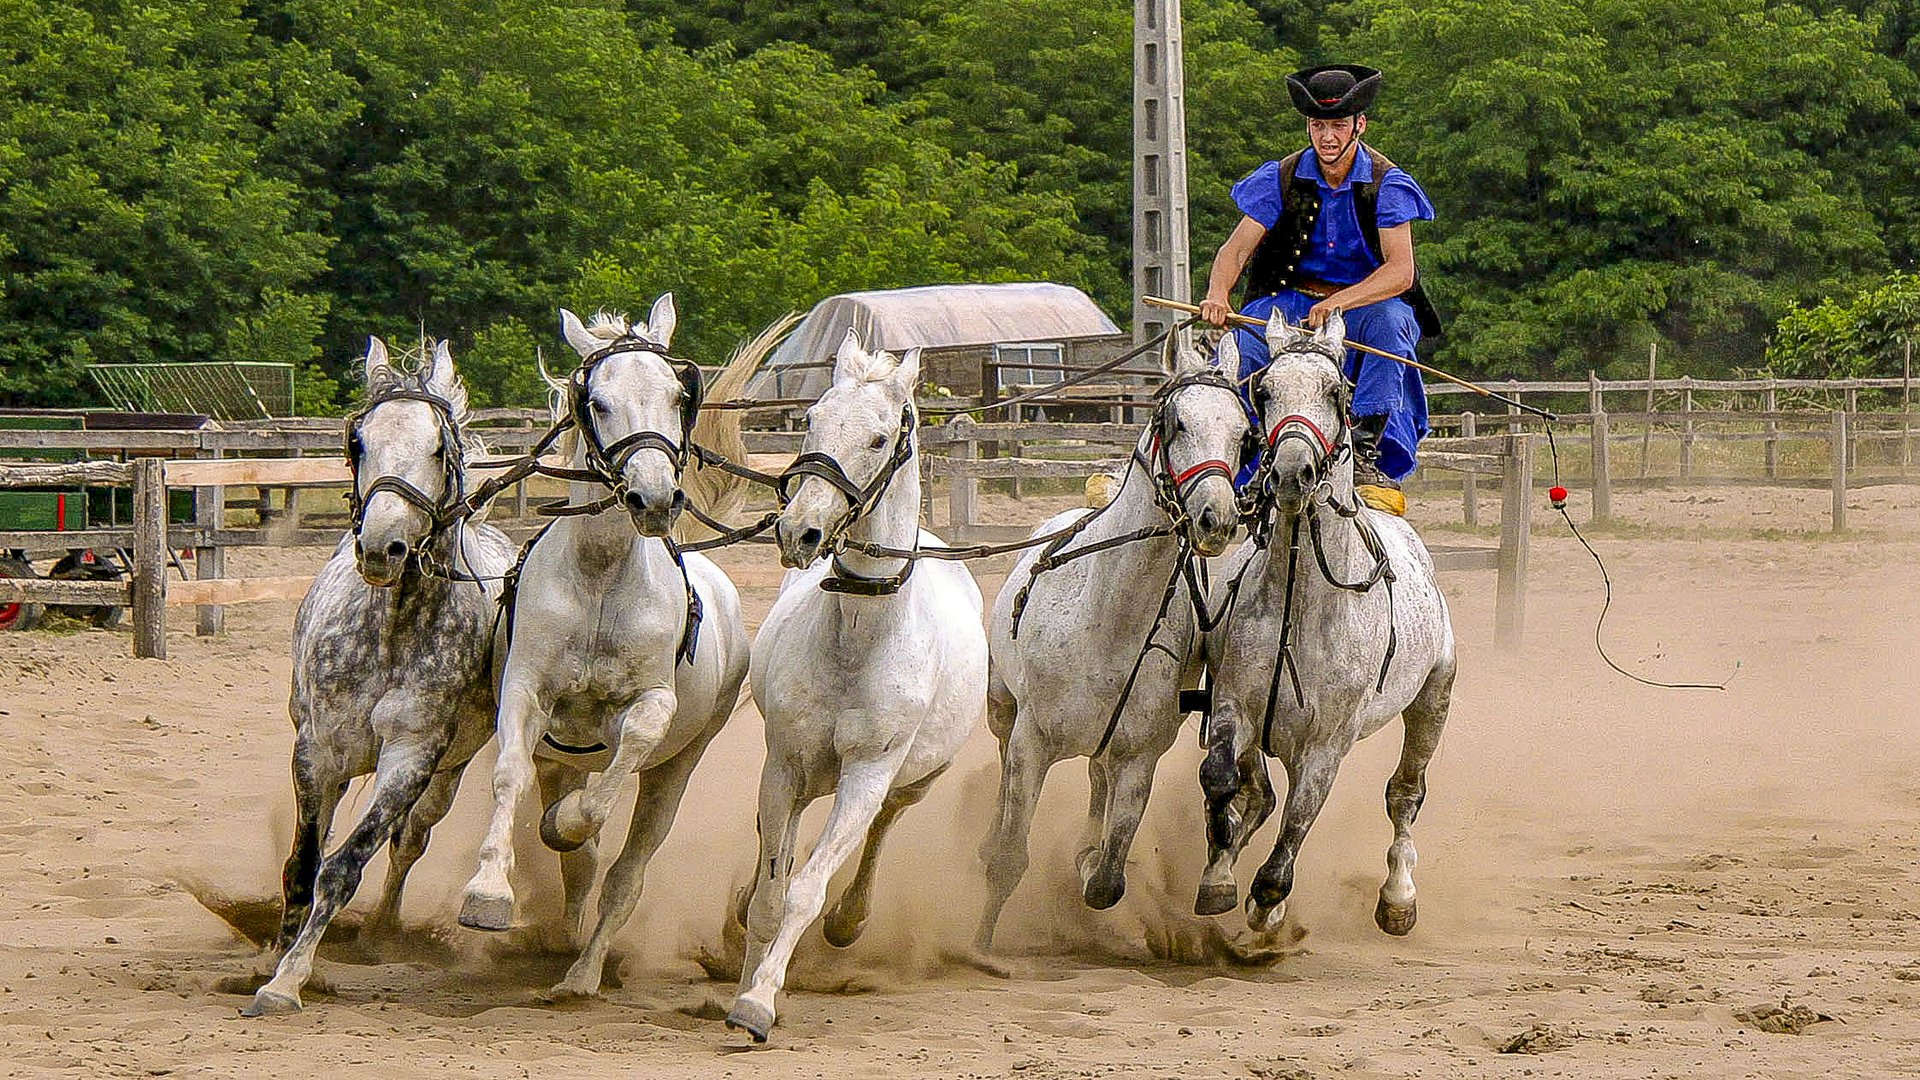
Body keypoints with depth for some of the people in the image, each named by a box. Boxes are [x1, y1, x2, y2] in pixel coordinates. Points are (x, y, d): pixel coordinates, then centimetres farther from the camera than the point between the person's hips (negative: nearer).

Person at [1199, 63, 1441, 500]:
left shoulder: (1387, 184, -8)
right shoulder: (1282, 179, -2)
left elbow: (1400, 271, -20)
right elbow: (1236, 248, -9)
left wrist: (1338, 303, -37)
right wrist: (1217, 295, -33)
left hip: (1368, 301, -1)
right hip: (1291, 300, 1)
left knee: (1388, 319, -37)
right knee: (1238, 342, -29)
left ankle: (1366, 450, -35)